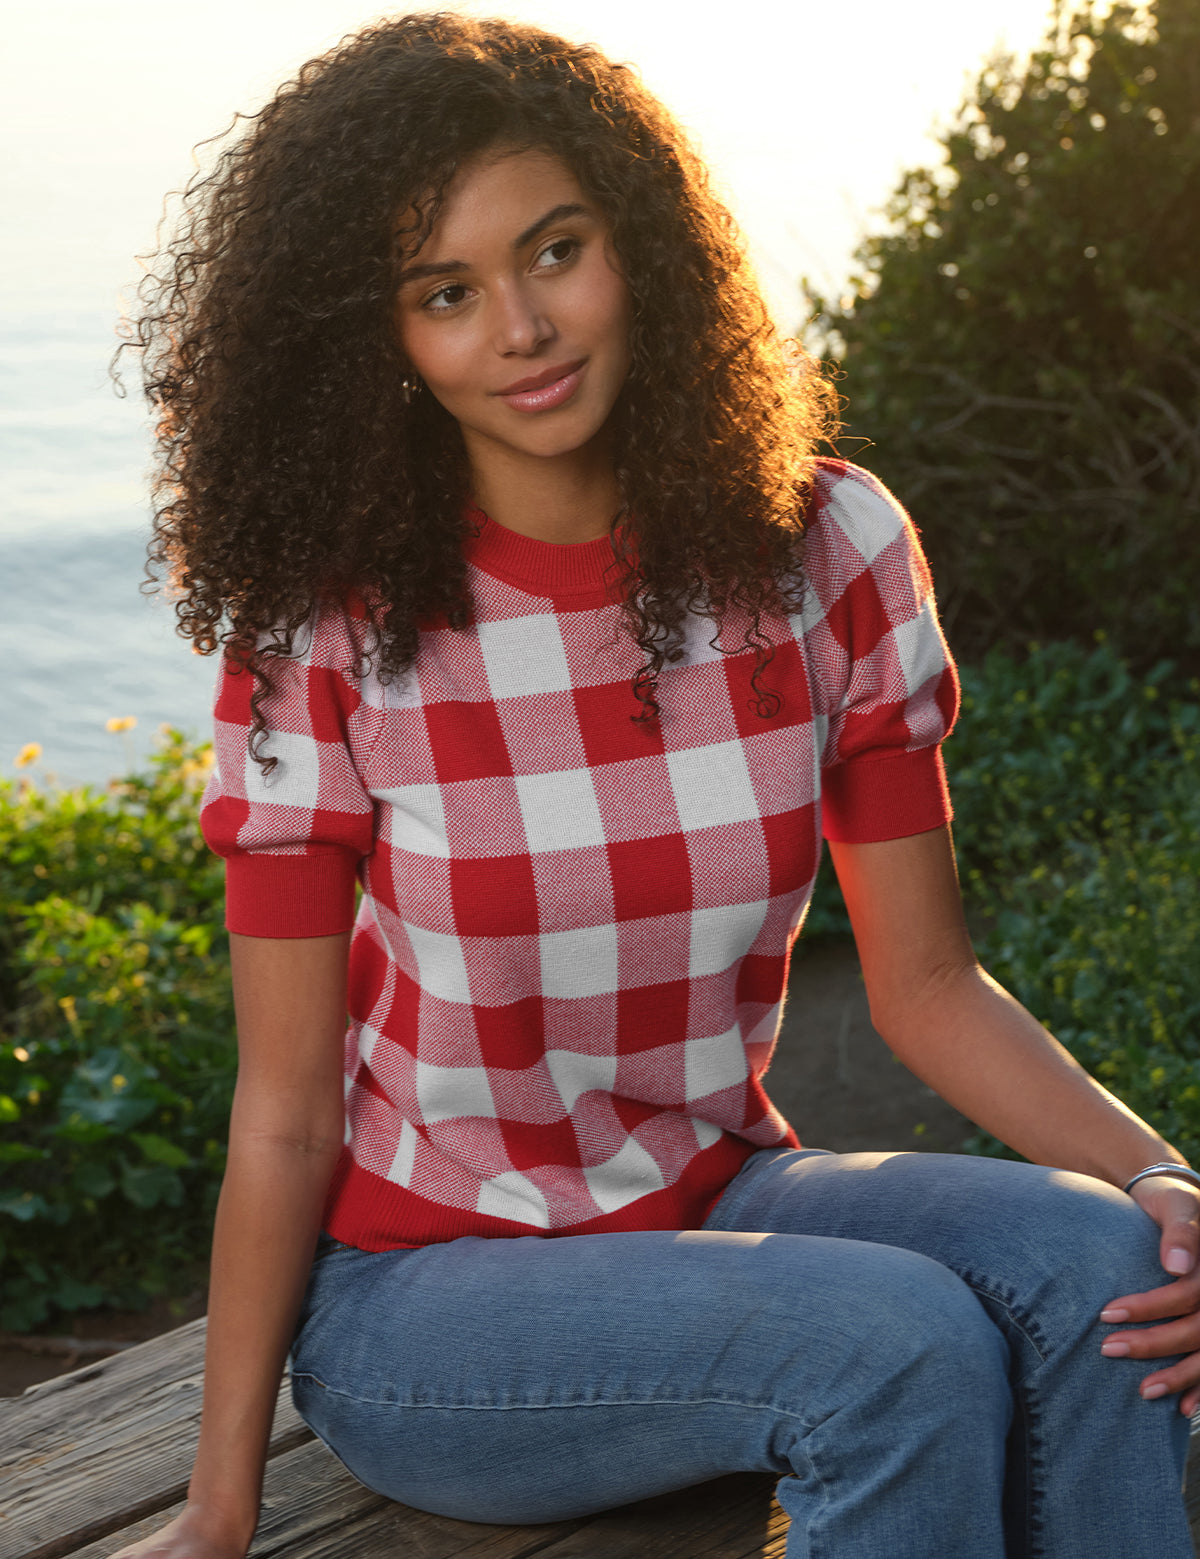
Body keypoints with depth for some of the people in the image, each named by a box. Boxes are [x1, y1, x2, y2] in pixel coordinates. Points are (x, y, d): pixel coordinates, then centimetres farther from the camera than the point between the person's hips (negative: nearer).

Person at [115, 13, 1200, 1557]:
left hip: (713, 1197, 3)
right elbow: (285, 1111, -9)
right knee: (909, 1347, -29)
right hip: (418, 1283, -3)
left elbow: (926, 983, -1)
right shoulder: (325, 631, -13)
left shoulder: (822, 549, -5)